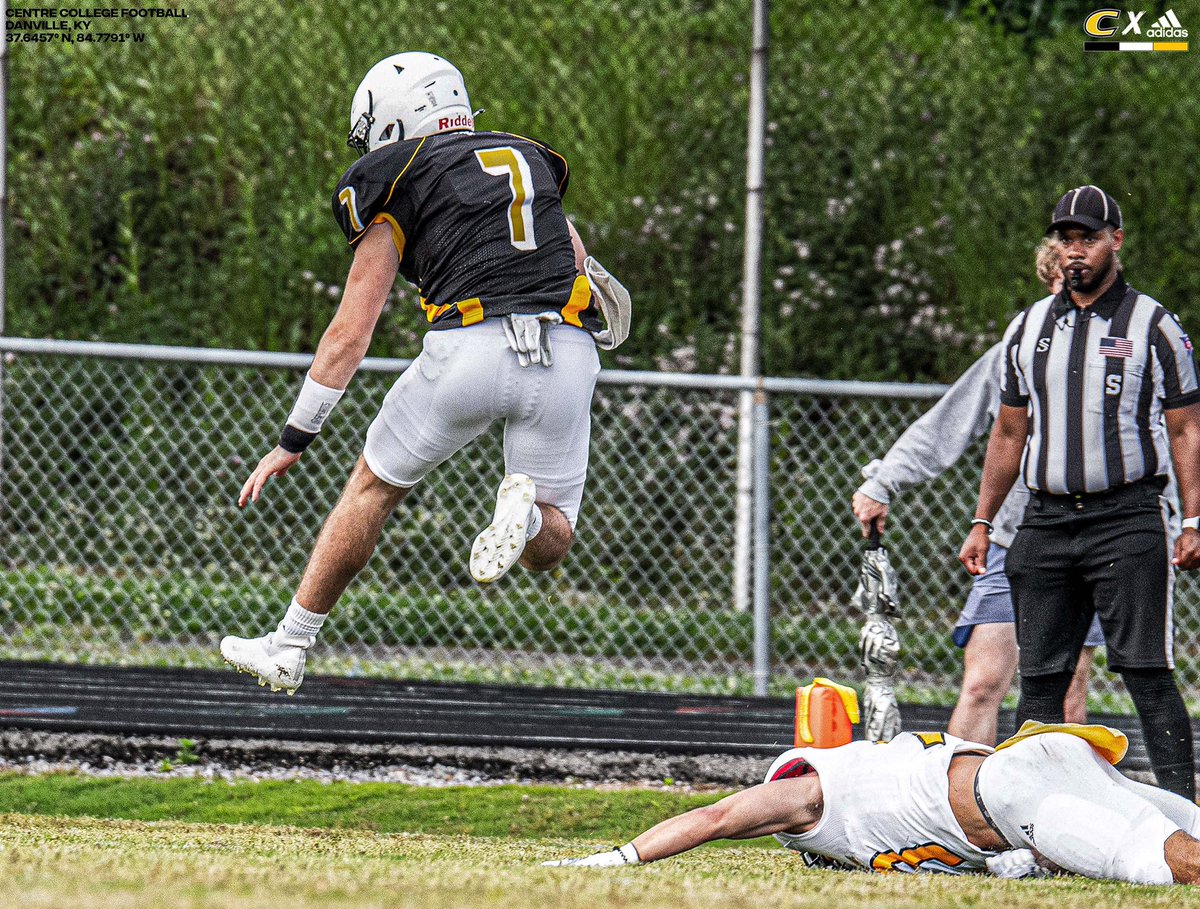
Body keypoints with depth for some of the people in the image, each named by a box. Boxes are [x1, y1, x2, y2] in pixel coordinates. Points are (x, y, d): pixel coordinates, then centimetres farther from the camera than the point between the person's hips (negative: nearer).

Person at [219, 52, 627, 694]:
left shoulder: (400, 180, 11)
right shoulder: (531, 161, 26)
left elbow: (350, 333, 9)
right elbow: (580, 269, 29)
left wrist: (293, 442, 13)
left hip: (470, 348, -3)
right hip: (568, 354, 3)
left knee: (373, 487, 20)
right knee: (548, 546, 15)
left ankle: (288, 646, 23)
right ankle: (527, 510, -20)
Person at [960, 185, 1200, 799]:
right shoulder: (1028, 329, 15)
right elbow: (1009, 434, 20)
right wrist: (982, 523, 15)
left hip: (1128, 520, -5)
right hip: (1044, 520, 5)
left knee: (1147, 674, -11)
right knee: (1039, 680, 4)